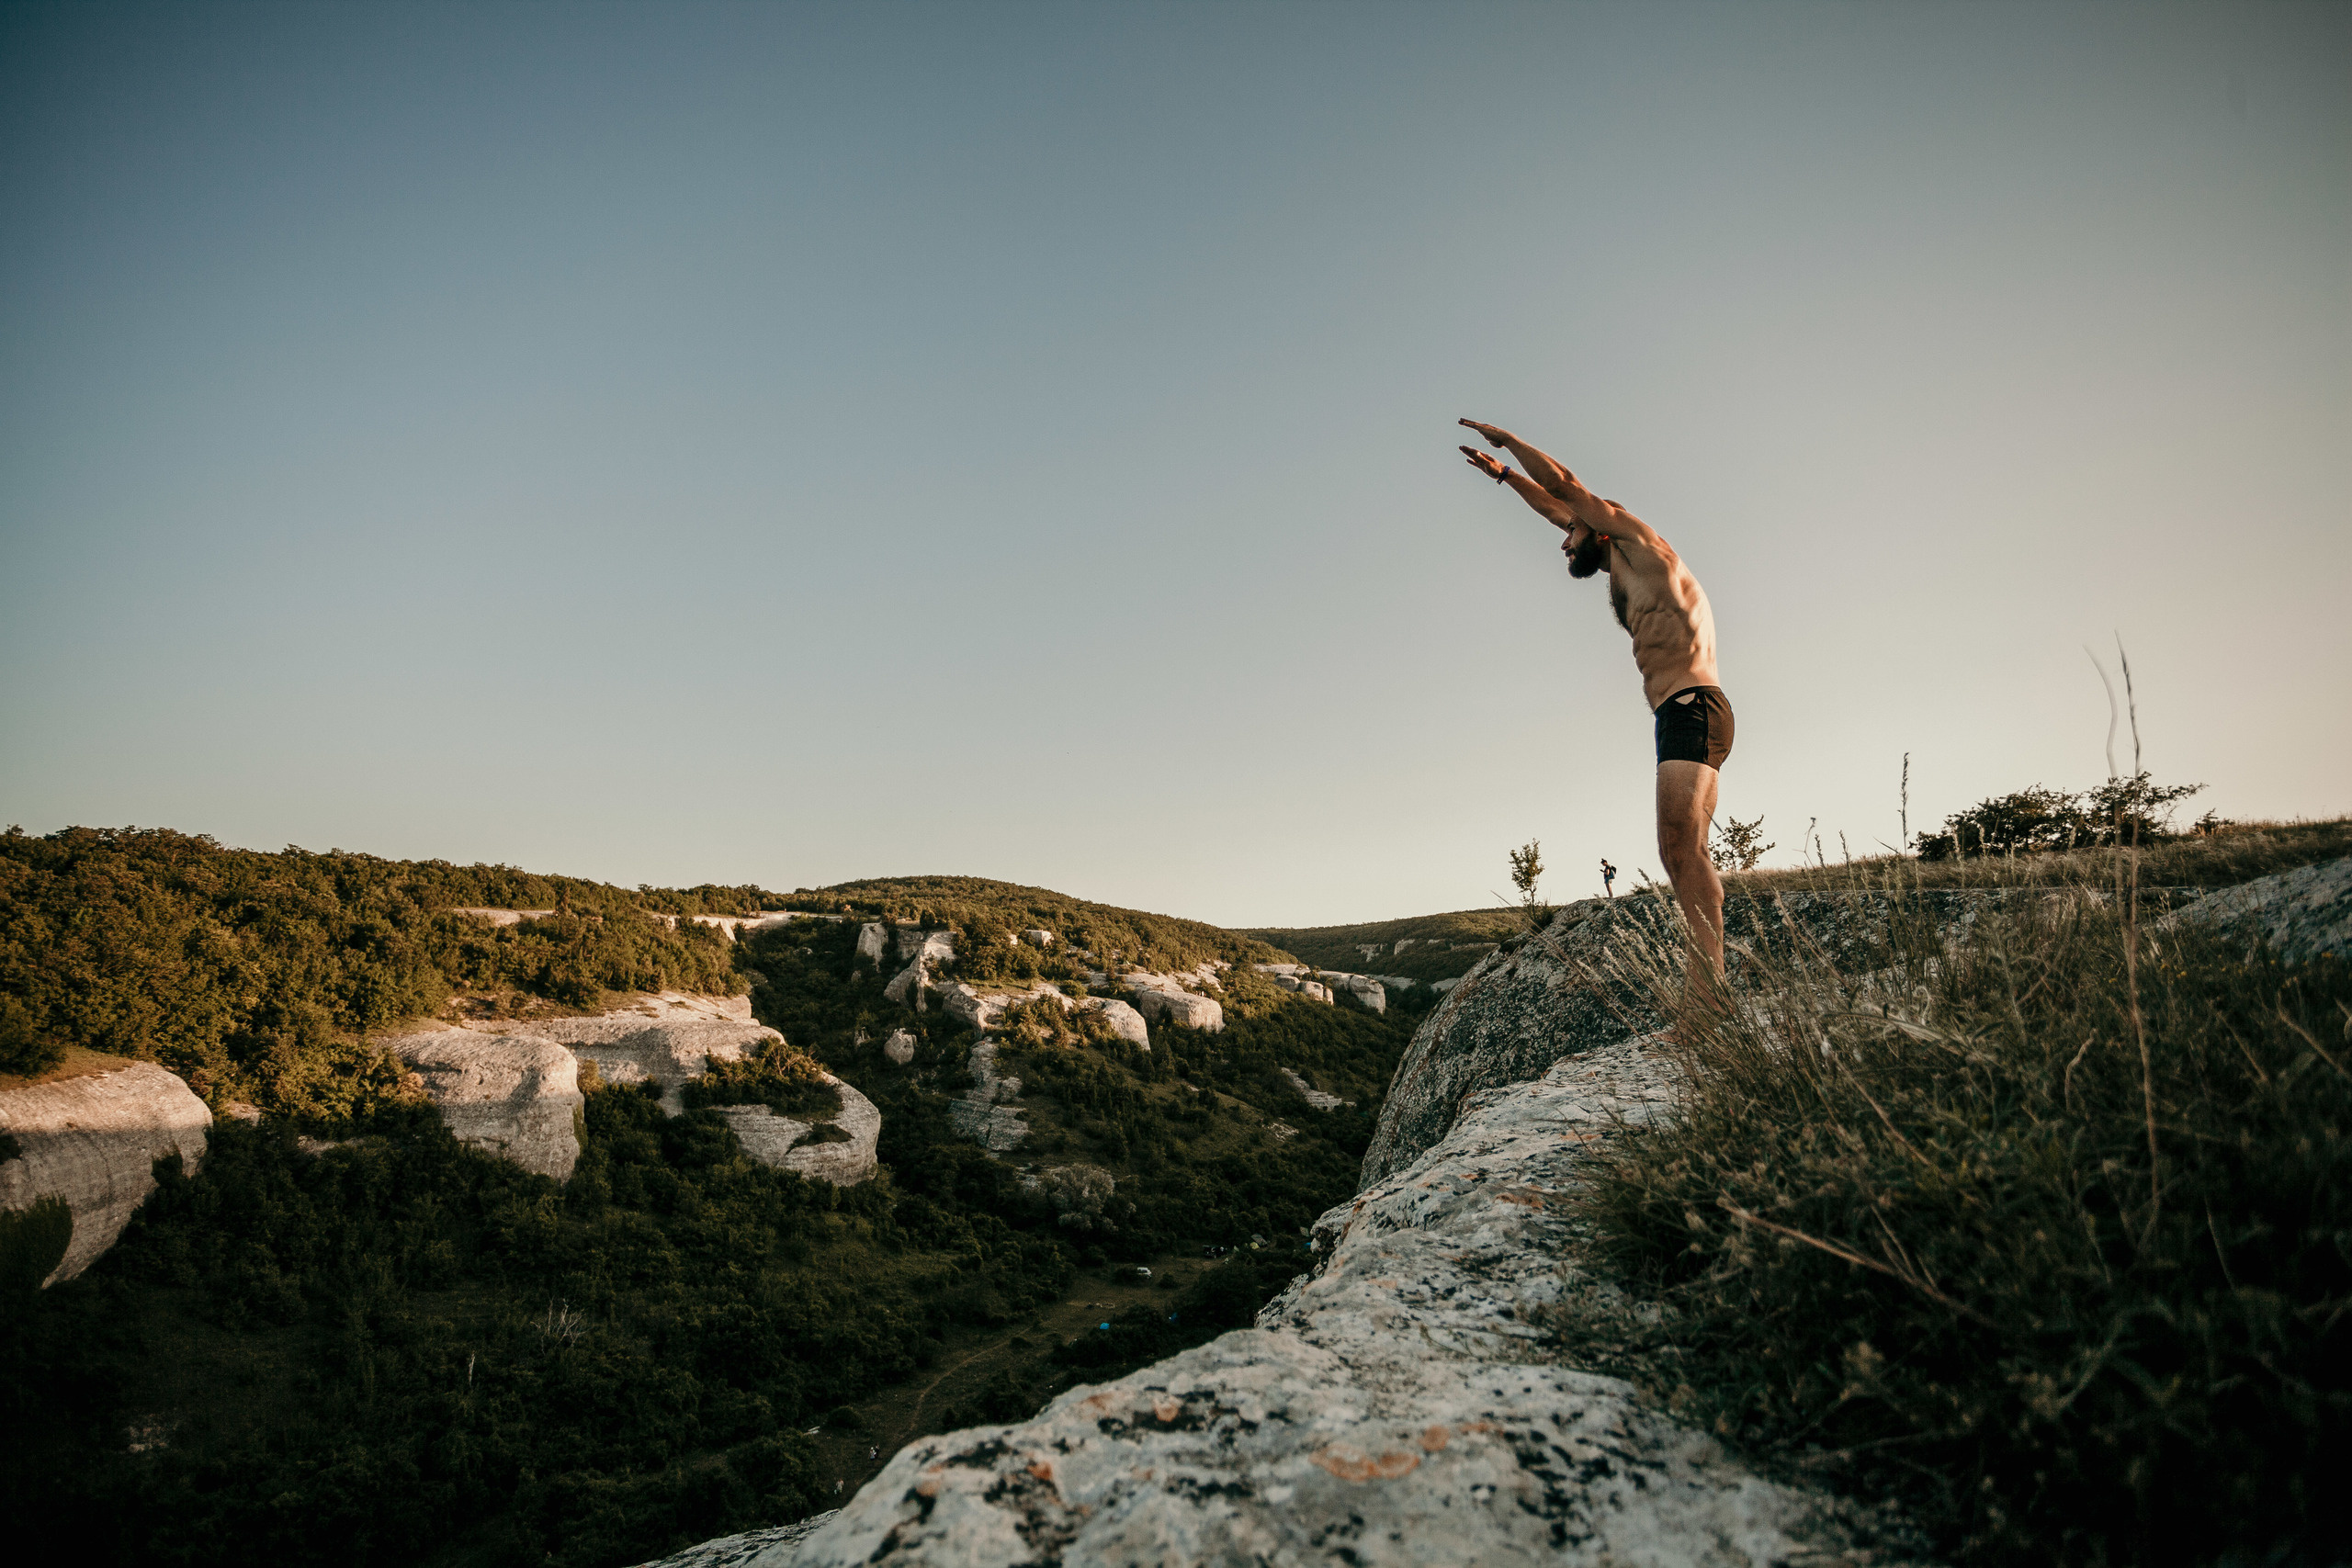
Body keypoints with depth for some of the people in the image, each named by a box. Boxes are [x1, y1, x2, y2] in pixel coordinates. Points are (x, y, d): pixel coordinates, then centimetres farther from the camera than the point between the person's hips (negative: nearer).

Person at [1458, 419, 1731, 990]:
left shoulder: (1639, 542, 4)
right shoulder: (1625, 570, 28)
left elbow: (1566, 487, 4)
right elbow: (1559, 508, 37)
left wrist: (1505, 438, 15)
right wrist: (1503, 474, 43)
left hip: (1691, 708, -10)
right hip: (1683, 717, 10)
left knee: (1682, 847, -21)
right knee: (1680, 853, 2)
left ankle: (1708, 984, -29)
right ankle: (1708, 985, -2)